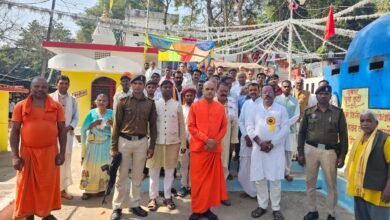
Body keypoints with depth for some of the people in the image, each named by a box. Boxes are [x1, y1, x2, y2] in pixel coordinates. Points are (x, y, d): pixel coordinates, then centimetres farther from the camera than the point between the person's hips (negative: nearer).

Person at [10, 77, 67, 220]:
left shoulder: (56, 106, 1)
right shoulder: (20, 106, 1)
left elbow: (62, 130, 3)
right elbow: (14, 132, 1)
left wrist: (62, 153, -2)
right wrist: (15, 156, -6)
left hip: (50, 151, 1)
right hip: (27, 152, 0)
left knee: (48, 185, 10)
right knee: (27, 186, 9)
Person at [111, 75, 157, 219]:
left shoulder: (150, 103, 4)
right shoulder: (123, 102, 0)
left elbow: (153, 125, 7)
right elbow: (116, 124, -1)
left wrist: (152, 146, 4)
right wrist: (113, 147, -4)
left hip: (141, 142, 2)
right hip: (124, 141, -1)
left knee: (137, 176, 11)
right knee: (122, 176, 6)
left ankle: (134, 204, 24)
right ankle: (117, 206, 18)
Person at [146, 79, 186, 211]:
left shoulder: (177, 105, 3)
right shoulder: (154, 104, 3)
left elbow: (181, 125, 4)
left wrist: (183, 143, 2)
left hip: (173, 142, 0)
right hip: (157, 141, 0)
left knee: (169, 171, 9)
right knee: (154, 171, 5)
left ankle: (167, 197, 20)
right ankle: (153, 198, 16)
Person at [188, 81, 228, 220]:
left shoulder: (220, 107, 7)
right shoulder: (195, 106, 0)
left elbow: (224, 127, 8)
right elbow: (191, 127, -4)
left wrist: (215, 141, -8)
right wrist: (206, 139, -14)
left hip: (215, 149, 3)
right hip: (199, 148, -2)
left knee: (212, 179, 8)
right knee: (198, 180, 3)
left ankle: (207, 208, 21)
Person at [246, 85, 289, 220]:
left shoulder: (281, 109, 4)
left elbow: (285, 129, -2)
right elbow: (249, 126, 1)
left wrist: (272, 143, -11)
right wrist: (259, 141, -12)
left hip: (276, 148, -1)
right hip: (258, 148, 2)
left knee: (275, 179, 2)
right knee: (259, 178, 6)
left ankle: (276, 208, 15)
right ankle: (262, 205, 21)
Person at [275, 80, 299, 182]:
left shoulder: (295, 100, 6)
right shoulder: (276, 99, 1)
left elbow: (296, 115, -2)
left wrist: (287, 123, -14)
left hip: (291, 129, 2)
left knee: (289, 151, 6)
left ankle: (287, 172, 18)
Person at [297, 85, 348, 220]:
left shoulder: (338, 112, 1)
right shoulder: (309, 112, 4)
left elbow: (343, 135, 2)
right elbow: (302, 133, 6)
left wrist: (342, 156, -2)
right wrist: (300, 152, 1)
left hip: (330, 151, -1)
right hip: (310, 149, 1)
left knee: (331, 184, 6)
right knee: (310, 182, 10)